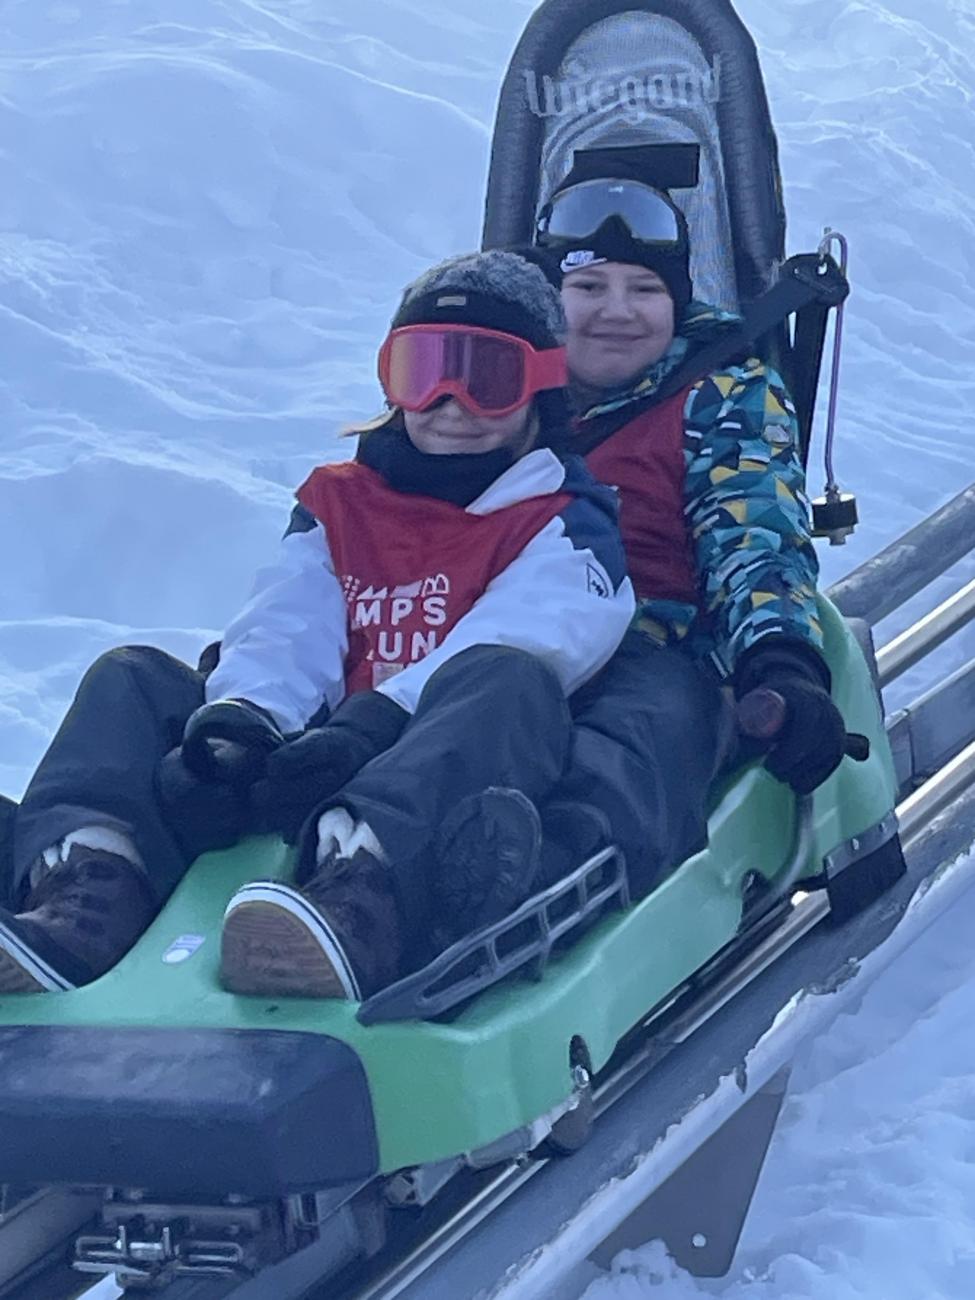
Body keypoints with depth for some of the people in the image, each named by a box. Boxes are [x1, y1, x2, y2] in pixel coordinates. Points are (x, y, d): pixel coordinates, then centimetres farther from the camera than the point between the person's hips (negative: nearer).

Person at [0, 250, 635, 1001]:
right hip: (319, 763, 4)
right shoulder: (338, 503, 25)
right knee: (133, 680, -9)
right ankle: (87, 895, -40)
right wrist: (241, 714, -19)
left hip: (457, 775, -4)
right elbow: (286, 630, 7)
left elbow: (517, 640, -10)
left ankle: (358, 901, -65)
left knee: (506, 679, -35)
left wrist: (381, 721, -29)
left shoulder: (562, 522, 12)